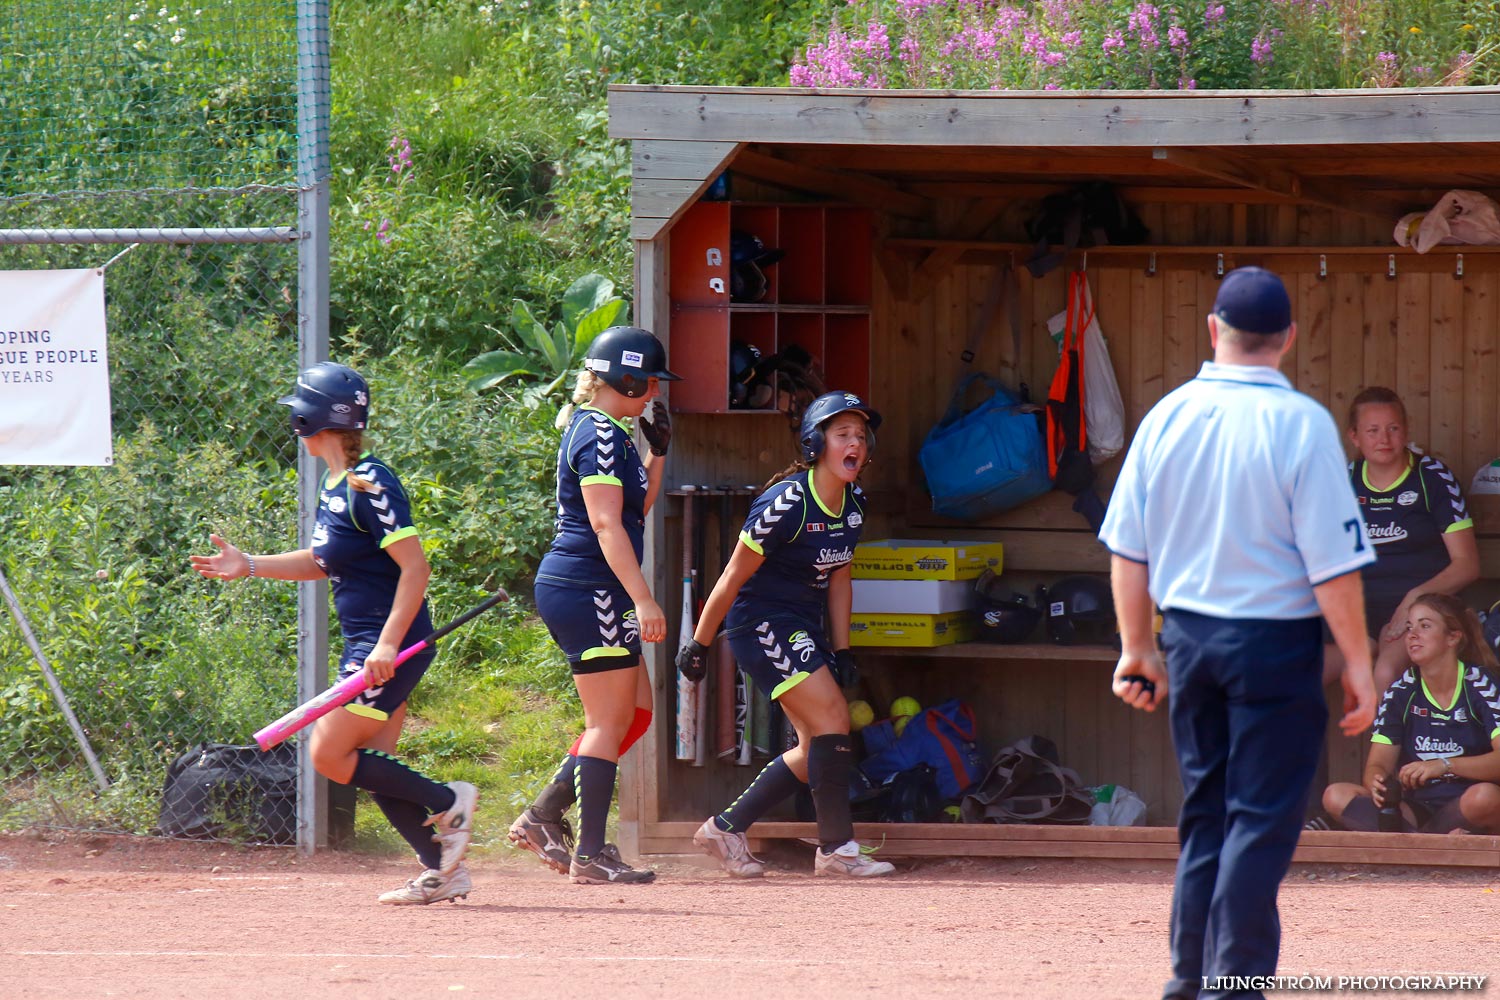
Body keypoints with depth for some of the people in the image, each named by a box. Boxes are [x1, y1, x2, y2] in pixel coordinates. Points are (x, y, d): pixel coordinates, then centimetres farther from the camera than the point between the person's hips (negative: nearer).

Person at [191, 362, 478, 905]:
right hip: (364, 645, 10)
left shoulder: (369, 485, -17)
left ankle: (448, 801, -2)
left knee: (331, 755, -10)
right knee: (370, 767, 7)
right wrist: (250, 566, 19)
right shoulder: (335, 485, 11)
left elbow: (415, 566, -21)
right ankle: (443, 870, 9)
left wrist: (389, 643, -26)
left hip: (393, 643, -10)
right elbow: (324, 562, 26)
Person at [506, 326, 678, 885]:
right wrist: (643, 600, -26)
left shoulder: (602, 431, 18)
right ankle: (592, 854, -5)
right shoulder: (600, 434, -14)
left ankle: (544, 817, 13)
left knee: (636, 711, 14)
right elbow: (606, 524, -22)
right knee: (610, 722, -7)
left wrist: (657, 452, 17)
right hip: (588, 591, -10)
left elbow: (635, 509, 26)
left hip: (565, 589, 10)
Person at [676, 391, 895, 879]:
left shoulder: (853, 504, 3)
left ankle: (727, 827, 17)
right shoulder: (785, 503, -22)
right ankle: (837, 847, -13)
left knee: (817, 749, 7)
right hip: (760, 622, -9)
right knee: (832, 718, -17)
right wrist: (698, 645, -9)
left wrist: (841, 650, 12)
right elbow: (734, 576, -15)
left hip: (804, 628, 9)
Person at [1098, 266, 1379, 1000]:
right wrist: (1357, 663, -7)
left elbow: (1126, 547, 6)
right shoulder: (1301, 424, -13)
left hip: (1188, 636, 5)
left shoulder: (1167, 416, 1)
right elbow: (1332, 561, -14)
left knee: (1205, 811, 16)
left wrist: (1137, 649, 14)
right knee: (1263, 819, 1)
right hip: (1277, 639, -5)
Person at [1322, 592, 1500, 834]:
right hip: (1417, 809, 5)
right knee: (1336, 796, -20)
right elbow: (1379, 763, 2)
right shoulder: (1401, 691, 7)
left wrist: (1444, 765, -30)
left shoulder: (1481, 685, -5)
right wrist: (1376, 782, -24)